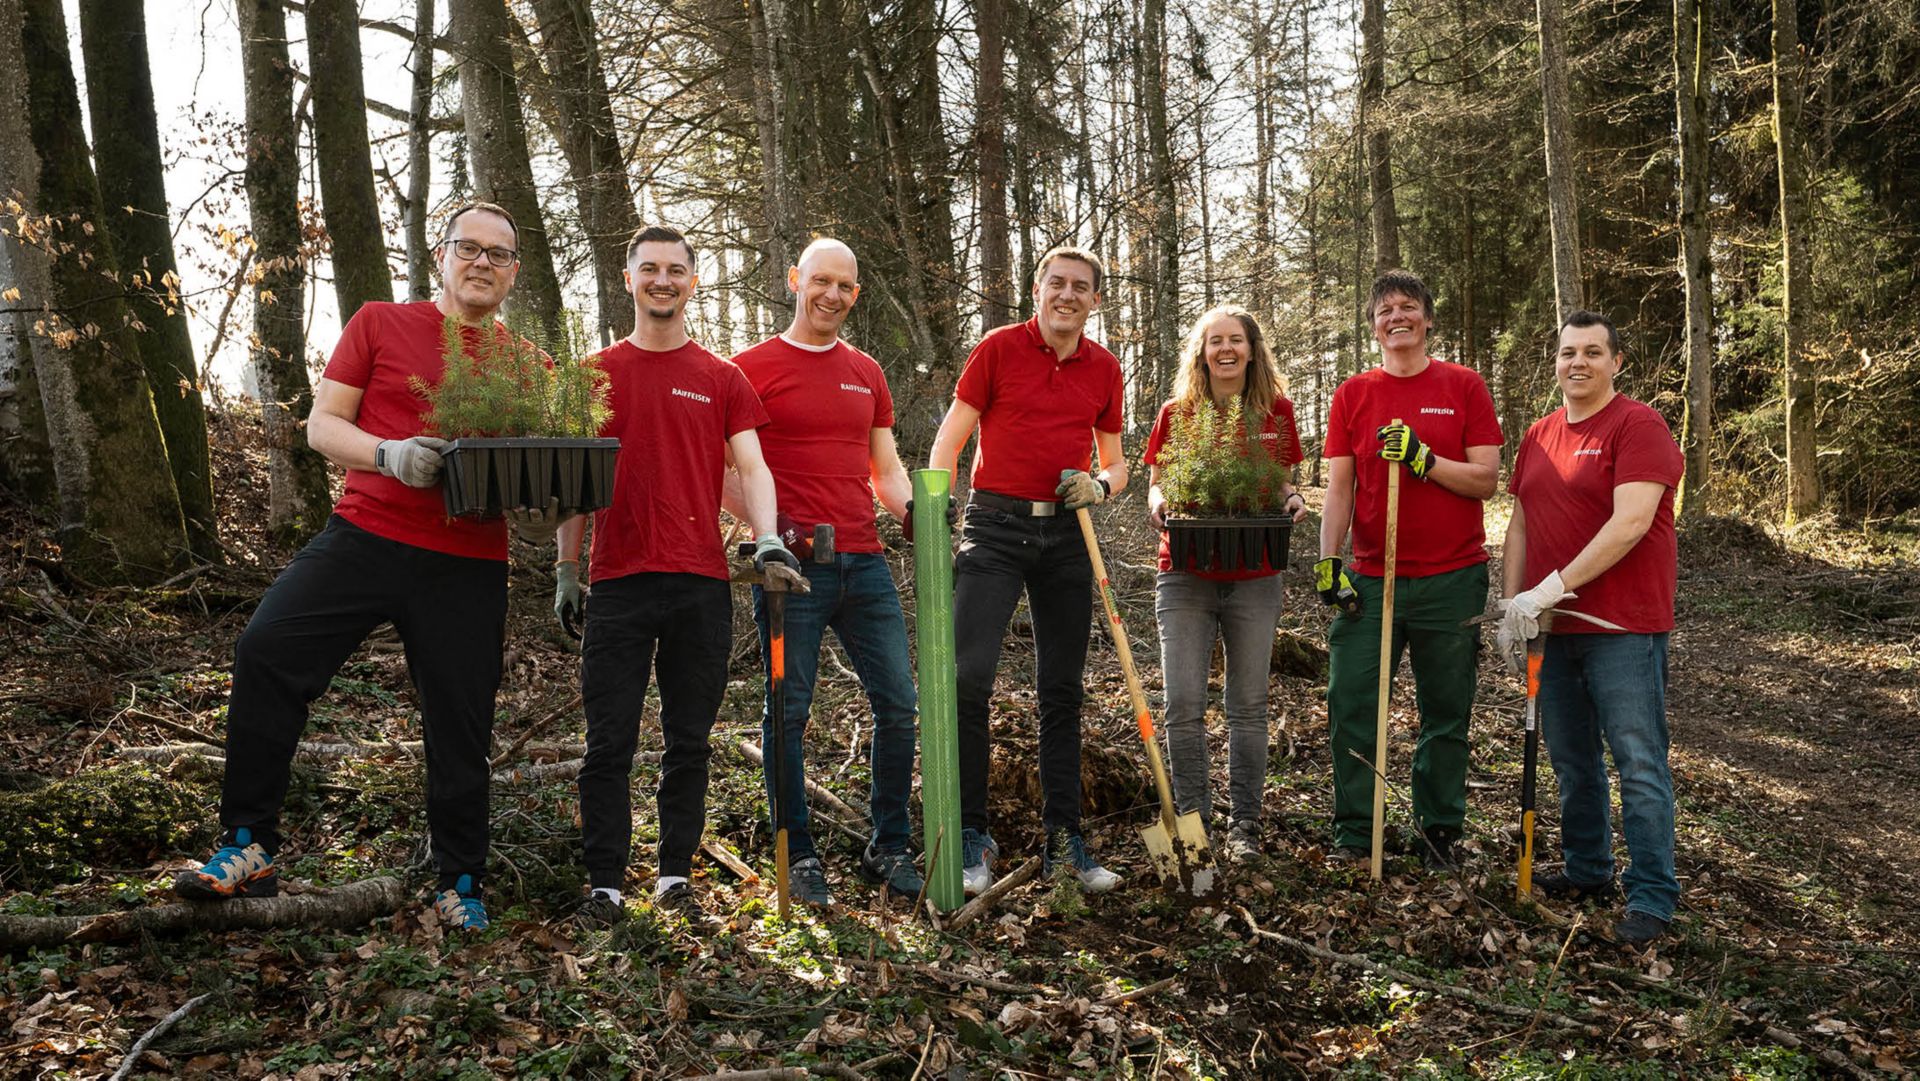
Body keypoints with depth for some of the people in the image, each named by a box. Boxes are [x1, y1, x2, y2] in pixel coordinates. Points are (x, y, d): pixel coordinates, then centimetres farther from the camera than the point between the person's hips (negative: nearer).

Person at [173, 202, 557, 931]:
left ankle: (460, 885, 21)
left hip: (467, 566, 1)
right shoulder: (379, 325, 7)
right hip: (366, 535, 0)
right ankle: (250, 848, -2)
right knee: (266, 653, -17)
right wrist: (389, 454, -17)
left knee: (461, 727, 4)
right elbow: (322, 424, 3)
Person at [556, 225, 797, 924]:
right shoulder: (596, 373, 10)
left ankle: (675, 875, 18)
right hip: (619, 581, 0)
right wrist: (567, 567, 6)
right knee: (610, 742, 0)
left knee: (689, 741, 7)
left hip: (701, 583, 0)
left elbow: (751, 467, 2)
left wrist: (767, 541, -15)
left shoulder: (722, 379, 9)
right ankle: (605, 885, 9)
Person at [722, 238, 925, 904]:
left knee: (900, 706, 4)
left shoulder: (867, 375, 17)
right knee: (788, 712, 2)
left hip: (864, 562, 5)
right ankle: (799, 856, 16)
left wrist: (911, 511, -1)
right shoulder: (754, 368, 1)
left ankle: (888, 849, 19)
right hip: (791, 567, -5)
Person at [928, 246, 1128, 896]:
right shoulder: (999, 349, 0)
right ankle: (970, 836, 0)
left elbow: (1116, 462, 19)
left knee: (1062, 691, 8)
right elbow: (950, 439, 1)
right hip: (996, 526, -3)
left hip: (1066, 536, 4)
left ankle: (1063, 838, 18)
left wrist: (1100, 486, -4)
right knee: (968, 677, -13)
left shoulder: (1104, 368, 10)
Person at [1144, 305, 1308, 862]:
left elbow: (1283, 482, 14)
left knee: (1249, 704, 7)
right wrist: (1158, 504, -14)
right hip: (1186, 573, -1)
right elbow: (1156, 485, 8)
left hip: (1254, 576, 1)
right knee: (1184, 702, -5)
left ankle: (1245, 825, 18)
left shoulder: (1275, 410, 5)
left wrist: (1292, 499, -8)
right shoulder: (1177, 413, 3)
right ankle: (1192, 818, 11)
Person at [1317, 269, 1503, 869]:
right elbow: (1338, 488, 4)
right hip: (1371, 579, 1)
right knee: (1351, 706, -2)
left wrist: (1424, 459, -17)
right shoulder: (1352, 394, 8)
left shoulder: (1464, 386, 4)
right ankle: (1353, 836, 9)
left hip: (1452, 578, -1)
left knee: (1446, 715, 7)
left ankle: (1439, 833, 21)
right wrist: (1328, 560, -8)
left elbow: (1486, 480, -2)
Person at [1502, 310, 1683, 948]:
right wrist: (1513, 604, 4)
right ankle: (1587, 871, 31)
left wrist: (1553, 587, -21)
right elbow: (1520, 524, 14)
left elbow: (1631, 523, -20)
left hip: (1623, 628, -7)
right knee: (1570, 758, 16)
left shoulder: (1638, 426, -8)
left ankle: (1651, 898, 7)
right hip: (1554, 629, 7)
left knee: (1639, 764, -3)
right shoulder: (1539, 436, 14)